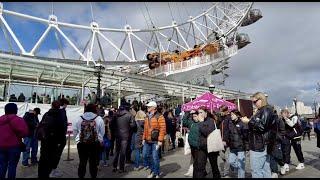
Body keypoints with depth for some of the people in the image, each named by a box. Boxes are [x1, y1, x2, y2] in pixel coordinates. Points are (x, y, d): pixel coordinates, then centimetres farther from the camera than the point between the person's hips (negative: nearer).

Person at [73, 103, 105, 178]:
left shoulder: (79, 119, -1)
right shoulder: (99, 119, -7)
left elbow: (74, 132, 8)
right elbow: (102, 133, -1)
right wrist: (99, 140, 17)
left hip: (81, 143, 2)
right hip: (95, 144, -2)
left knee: (82, 162, 13)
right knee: (93, 162, 9)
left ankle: (81, 176, 22)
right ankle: (93, 176, 17)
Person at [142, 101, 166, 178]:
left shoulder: (159, 116, -10)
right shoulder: (147, 116, 13)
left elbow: (162, 129, -14)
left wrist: (160, 140, -17)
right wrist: (144, 138, 15)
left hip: (155, 141, -7)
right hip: (147, 141, 7)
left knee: (155, 157, -1)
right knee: (145, 156, 11)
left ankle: (157, 174, 19)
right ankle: (153, 170, 31)